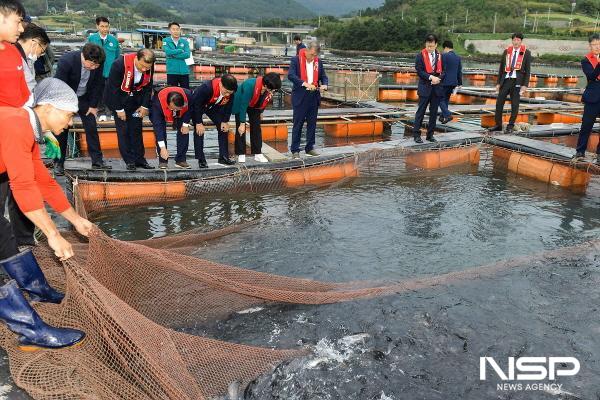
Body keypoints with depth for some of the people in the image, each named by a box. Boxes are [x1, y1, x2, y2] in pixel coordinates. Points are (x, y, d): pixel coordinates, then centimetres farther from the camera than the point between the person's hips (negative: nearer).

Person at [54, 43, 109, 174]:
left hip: (84, 98, 3)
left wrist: (93, 105, -4)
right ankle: (59, 163, 9)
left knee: (92, 128, -1)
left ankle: (97, 161, 6)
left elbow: (97, 84, -5)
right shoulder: (66, 60, -30)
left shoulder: (98, 63, -20)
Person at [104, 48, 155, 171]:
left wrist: (145, 106, -5)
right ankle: (130, 161, 0)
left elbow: (148, 87, 0)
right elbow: (113, 88, -22)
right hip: (118, 99, -4)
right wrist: (119, 109, -18)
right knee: (123, 130, -5)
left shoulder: (149, 67, -16)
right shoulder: (119, 65, -30)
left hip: (135, 100, 4)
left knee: (136, 129, 5)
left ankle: (139, 159, 11)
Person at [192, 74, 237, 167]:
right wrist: (198, 123, -25)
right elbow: (197, 104, -31)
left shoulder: (231, 92, -27)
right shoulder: (206, 88, -42)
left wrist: (225, 121, -7)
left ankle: (224, 157, 5)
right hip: (197, 106, -5)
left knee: (224, 129, -2)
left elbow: (228, 106, -8)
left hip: (213, 106, 5)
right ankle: (201, 159, -8)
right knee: (199, 131, -14)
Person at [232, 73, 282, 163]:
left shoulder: (269, 89, -23)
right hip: (241, 104, -5)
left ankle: (258, 154, 3)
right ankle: (241, 154, -2)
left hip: (255, 106, 5)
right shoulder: (250, 85, -40)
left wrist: (261, 112, 11)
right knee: (241, 129, -8)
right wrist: (242, 123, -33)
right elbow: (244, 105, -36)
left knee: (256, 128, -1)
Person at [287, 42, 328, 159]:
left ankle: (310, 148, 21)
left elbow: (323, 76, 14)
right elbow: (290, 75, -17)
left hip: (314, 97, 5)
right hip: (300, 97, -5)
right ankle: (295, 150, 5)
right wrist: (305, 83, -28)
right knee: (298, 124, -1)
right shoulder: (296, 60, -5)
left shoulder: (318, 61, 9)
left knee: (312, 124, 10)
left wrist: (324, 84, -9)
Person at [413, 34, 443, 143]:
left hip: (437, 88, 4)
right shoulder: (420, 56, -3)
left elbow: (443, 71, 10)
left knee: (434, 112, 7)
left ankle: (430, 134, 14)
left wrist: (439, 78, -10)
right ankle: (416, 134, 1)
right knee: (421, 111, -3)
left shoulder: (440, 56, 10)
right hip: (424, 87, -4)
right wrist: (431, 77, -19)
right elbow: (419, 71, -10)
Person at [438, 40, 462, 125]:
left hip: (445, 82, -7)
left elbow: (442, 69, -16)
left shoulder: (444, 56, -11)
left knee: (440, 99, 0)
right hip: (453, 82, 7)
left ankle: (448, 115, -16)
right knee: (446, 99, 17)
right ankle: (442, 117, 24)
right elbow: (460, 71, 14)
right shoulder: (458, 57, 11)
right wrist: (459, 83, 19)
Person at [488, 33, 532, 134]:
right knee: (499, 102, 1)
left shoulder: (526, 53, 2)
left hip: (517, 81, -3)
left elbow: (528, 70, 0)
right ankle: (498, 125, 10)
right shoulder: (506, 52, 10)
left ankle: (510, 126, 11)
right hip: (506, 80, 3)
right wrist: (498, 83, 9)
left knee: (514, 105, 2)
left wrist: (525, 85, -8)